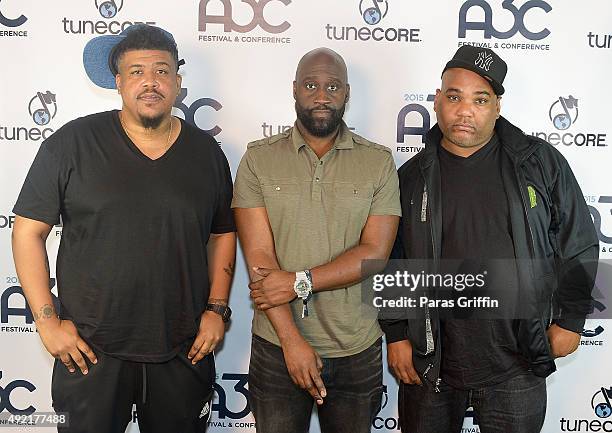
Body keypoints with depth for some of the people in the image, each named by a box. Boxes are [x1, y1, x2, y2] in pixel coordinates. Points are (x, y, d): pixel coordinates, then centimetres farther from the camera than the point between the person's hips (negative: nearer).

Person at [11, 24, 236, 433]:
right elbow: (28, 231, -3)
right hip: (92, 349, -2)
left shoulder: (206, 151, 4)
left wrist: (217, 308, 2)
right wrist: (48, 320, -7)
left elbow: (223, 234, 11)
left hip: (184, 352, 3)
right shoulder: (73, 143, -6)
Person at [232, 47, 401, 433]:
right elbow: (258, 255, -9)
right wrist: (291, 340, -14)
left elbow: (375, 253, -9)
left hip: (357, 351, 1)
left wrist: (299, 282, -16)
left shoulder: (379, 162, -1)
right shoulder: (259, 159, -2)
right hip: (278, 345, 0)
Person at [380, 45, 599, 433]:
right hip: (431, 364, 1)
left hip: (517, 369, 0)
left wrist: (570, 320, 3)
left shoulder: (541, 163, -2)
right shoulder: (412, 178, 1)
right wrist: (396, 335, 1)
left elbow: (579, 247, 5)